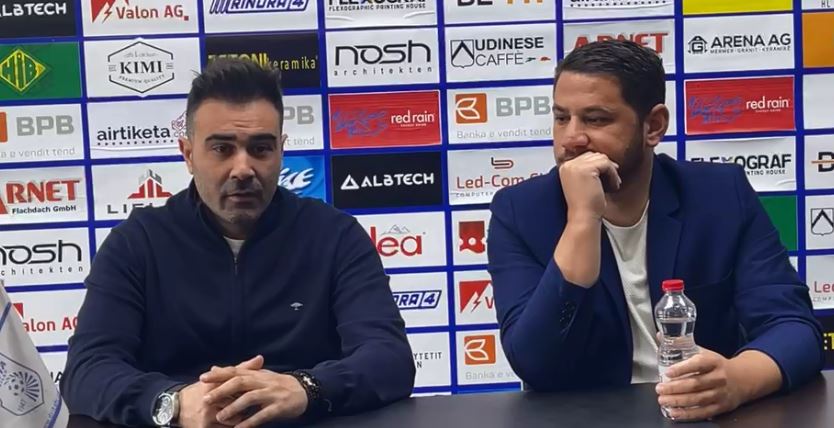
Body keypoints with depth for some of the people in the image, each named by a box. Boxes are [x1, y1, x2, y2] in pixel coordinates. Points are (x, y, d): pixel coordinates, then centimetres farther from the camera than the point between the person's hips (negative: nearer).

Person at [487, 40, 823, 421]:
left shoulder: (723, 196, -2)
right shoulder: (519, 212, -6)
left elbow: (793, 326, -9)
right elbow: (537, 368, -16)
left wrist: (736, 380, -30)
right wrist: (582, 219, -24)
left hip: (709, 416, 3)